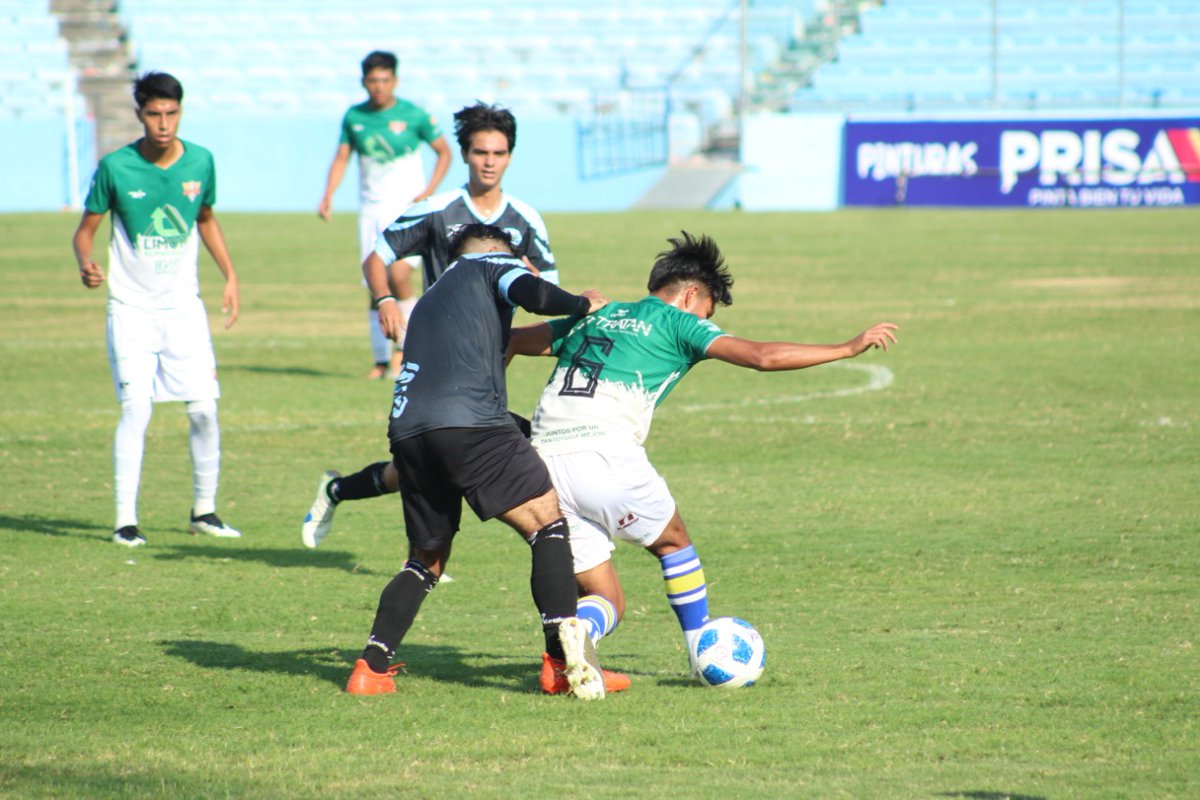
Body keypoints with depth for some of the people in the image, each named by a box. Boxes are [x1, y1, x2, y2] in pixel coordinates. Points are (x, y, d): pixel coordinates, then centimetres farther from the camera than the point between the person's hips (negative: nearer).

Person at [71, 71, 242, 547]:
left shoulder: (199, 162, -1)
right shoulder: (115, 167, -11)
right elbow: (86, 228, -3)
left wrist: (230, 276, 11)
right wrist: (86, 265, -23)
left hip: (183, 306, 3)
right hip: (131, 307, -3)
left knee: (204, 409, -1)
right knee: (136, 408, -14)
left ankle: (204, 510, 16)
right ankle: (125, 520, -7)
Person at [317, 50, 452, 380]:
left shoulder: (413, 115, -5)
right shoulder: (354, 116, 5)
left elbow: (444, 152, 3)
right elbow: (341, 158, 11)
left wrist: (428, 192, -8)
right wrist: (328, 196, -4)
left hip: (407, 206, -4)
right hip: (370, 209, 4)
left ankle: (404, 342, -7)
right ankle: (381, 359, 11)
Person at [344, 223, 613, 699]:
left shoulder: (430, 301, 36)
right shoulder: (492, 264, 18)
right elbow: (533, 295, -3)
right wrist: (582, 305, 14)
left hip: (406, 429, 7)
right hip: (468, 421, -6)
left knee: (426, 559, 19)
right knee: (548, 522, -1)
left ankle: (371, 668, 8)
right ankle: (565, 656, -16)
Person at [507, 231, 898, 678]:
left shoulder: (593, 318, 26)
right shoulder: (676, 322, 9)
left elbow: (509, 342, 28)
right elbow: (762, 357, 0)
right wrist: (849, 348, 7)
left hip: (543, 460, 5)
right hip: (606, 454, -5)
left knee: (607, 602, 11)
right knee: (672, 542, 24)